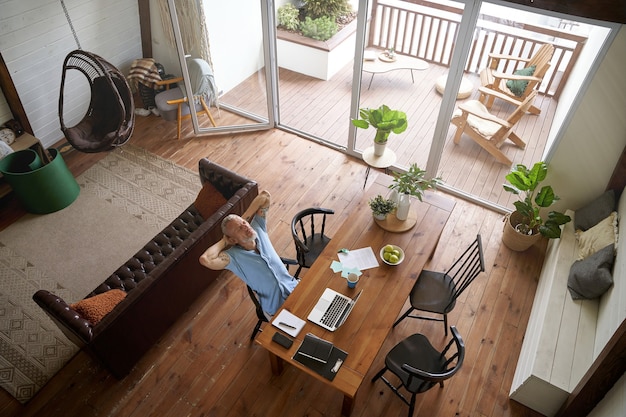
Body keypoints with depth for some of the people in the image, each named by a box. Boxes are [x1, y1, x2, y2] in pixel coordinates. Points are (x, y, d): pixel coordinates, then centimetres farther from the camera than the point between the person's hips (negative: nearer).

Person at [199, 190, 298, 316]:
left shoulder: (258, 229, -1)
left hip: (295, 288, 6)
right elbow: (205, 259, -34)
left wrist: (243, 219, -5)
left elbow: (265, 195, 1)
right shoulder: (233, 256, -15)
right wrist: (224, 241, -16)